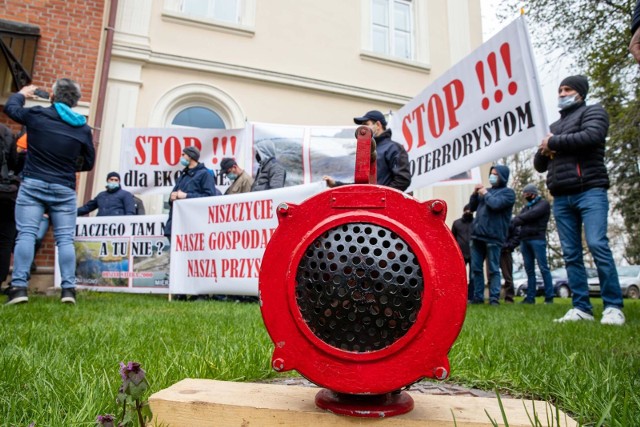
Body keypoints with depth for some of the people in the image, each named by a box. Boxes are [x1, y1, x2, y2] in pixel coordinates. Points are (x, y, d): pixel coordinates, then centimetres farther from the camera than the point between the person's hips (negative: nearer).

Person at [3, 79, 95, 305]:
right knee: (65, 239, 1)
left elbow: (10, 107, 23)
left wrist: (22, 93, 42)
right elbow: (88, 163, 8)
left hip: (32, 184, 0)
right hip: (64, 189, 0)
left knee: (26, 234, -1)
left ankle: (19, 287, -5)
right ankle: (68, 288, -2)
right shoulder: (83, 128, 1)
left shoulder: (37, 114, 0)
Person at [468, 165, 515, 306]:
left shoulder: (508, 192, 2)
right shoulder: (487, 190, 20)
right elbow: (472, 207, 20)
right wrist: (475, 193, 6)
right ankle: (478, 297, 12)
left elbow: (495, 204, -16)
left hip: (493, 237, -6)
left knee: (493, 269, -2)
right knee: (476, 268, 6)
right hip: (477, 235, 6)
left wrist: (485, 194, -1)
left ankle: (494, 298, 1)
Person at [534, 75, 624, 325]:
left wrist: (553, 142, -2)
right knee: (571, 254, 0)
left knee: (597, 245, -15)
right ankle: (582, 308, 3)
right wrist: (543, 151, 3)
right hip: (561, 198, 6)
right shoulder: (554, 126, 26)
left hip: (589, 191, -5)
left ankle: (613, 307, -6)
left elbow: (591, 136, -13)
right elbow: (539, 166, 25)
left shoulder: (592, 112, 10)